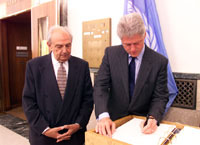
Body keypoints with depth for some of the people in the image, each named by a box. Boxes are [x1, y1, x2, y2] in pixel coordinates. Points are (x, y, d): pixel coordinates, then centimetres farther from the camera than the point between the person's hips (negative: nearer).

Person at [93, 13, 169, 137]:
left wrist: (153, 118, -23)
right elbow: (101, 86, -9)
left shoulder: (160, 62, -8)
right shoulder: (111, 53, -6)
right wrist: (103, 116, -24)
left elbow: (160, 97, -4)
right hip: (115, 119, 1)